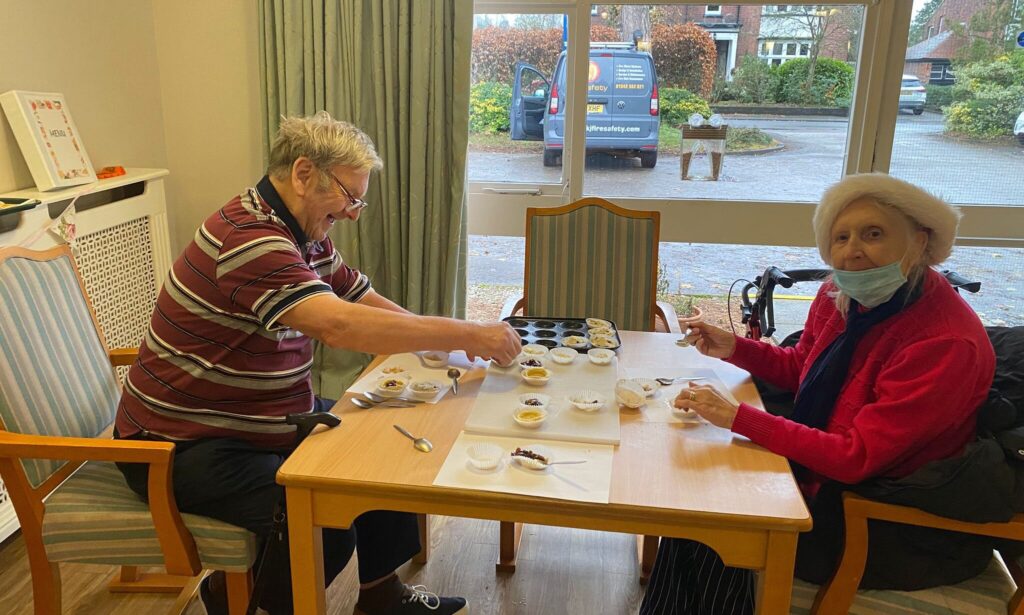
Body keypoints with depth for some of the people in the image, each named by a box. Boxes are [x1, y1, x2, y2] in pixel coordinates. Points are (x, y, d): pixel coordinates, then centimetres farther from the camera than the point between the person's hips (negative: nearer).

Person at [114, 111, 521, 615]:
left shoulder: (304, 236, 6)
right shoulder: (248, 236, -26)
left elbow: (367, 304, 10)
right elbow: (339, 325, -37)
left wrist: (451, 339, -6)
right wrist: (467, 336, -31)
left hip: (273, 420, 10)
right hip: (185, 444, -10)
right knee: (327, 531, -24)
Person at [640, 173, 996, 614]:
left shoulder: (947, 343, -28)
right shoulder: (840, 296, -5)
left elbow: (857, 457, -29)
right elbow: (802, 367, 14)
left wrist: (737, 417, -31)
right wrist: (733, 348, -3)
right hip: (826, 469, 7)